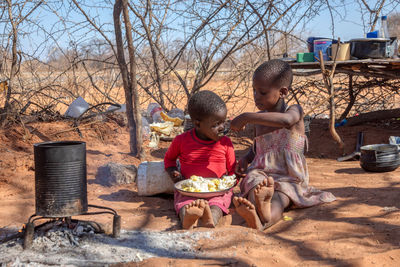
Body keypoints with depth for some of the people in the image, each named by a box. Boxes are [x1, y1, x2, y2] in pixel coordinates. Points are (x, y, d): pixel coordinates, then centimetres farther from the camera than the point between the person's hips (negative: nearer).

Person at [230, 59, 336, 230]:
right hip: (261, 175, 4)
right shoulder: (260, 119, 17)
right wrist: (245, 159, 9)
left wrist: (247, 117, -29)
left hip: (289, 179, -4)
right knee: (255, 185, -32)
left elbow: (285, 120, -30)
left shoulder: (295, 111, -2)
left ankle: (265, 219, -70)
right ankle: (252, 214, -65)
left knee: (279, 199, -36)